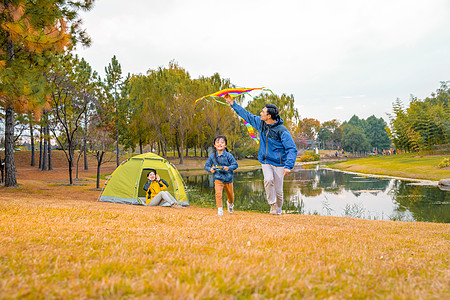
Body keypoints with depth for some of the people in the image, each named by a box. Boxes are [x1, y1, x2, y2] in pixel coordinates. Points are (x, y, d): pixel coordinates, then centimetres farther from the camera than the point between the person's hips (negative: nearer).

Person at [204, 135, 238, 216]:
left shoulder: (228, 155, -10)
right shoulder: (212, 156, -5)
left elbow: (235, 164, -8)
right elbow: (206, 165, 3)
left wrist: (229, 168, -26)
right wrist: (210, 169, -18)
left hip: (228, 178, 0)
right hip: (218, 178, 0)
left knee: (230, 194, 16)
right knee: (218, 193, -21)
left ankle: (230, 203, 50)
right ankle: (220, 210, -8)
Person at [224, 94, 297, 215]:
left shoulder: (282, 130, -17)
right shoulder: (260, 123, 2)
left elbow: (292, 149, -19)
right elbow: (247, 115, 15)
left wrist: (288, 166, -30)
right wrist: (232, 103, 16)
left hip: (279, 163, -4)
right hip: (265, 161, 4)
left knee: (278, 190, 0)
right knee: (268, 180, -25)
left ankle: (278, 212, 23)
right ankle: (272, 204, -8)